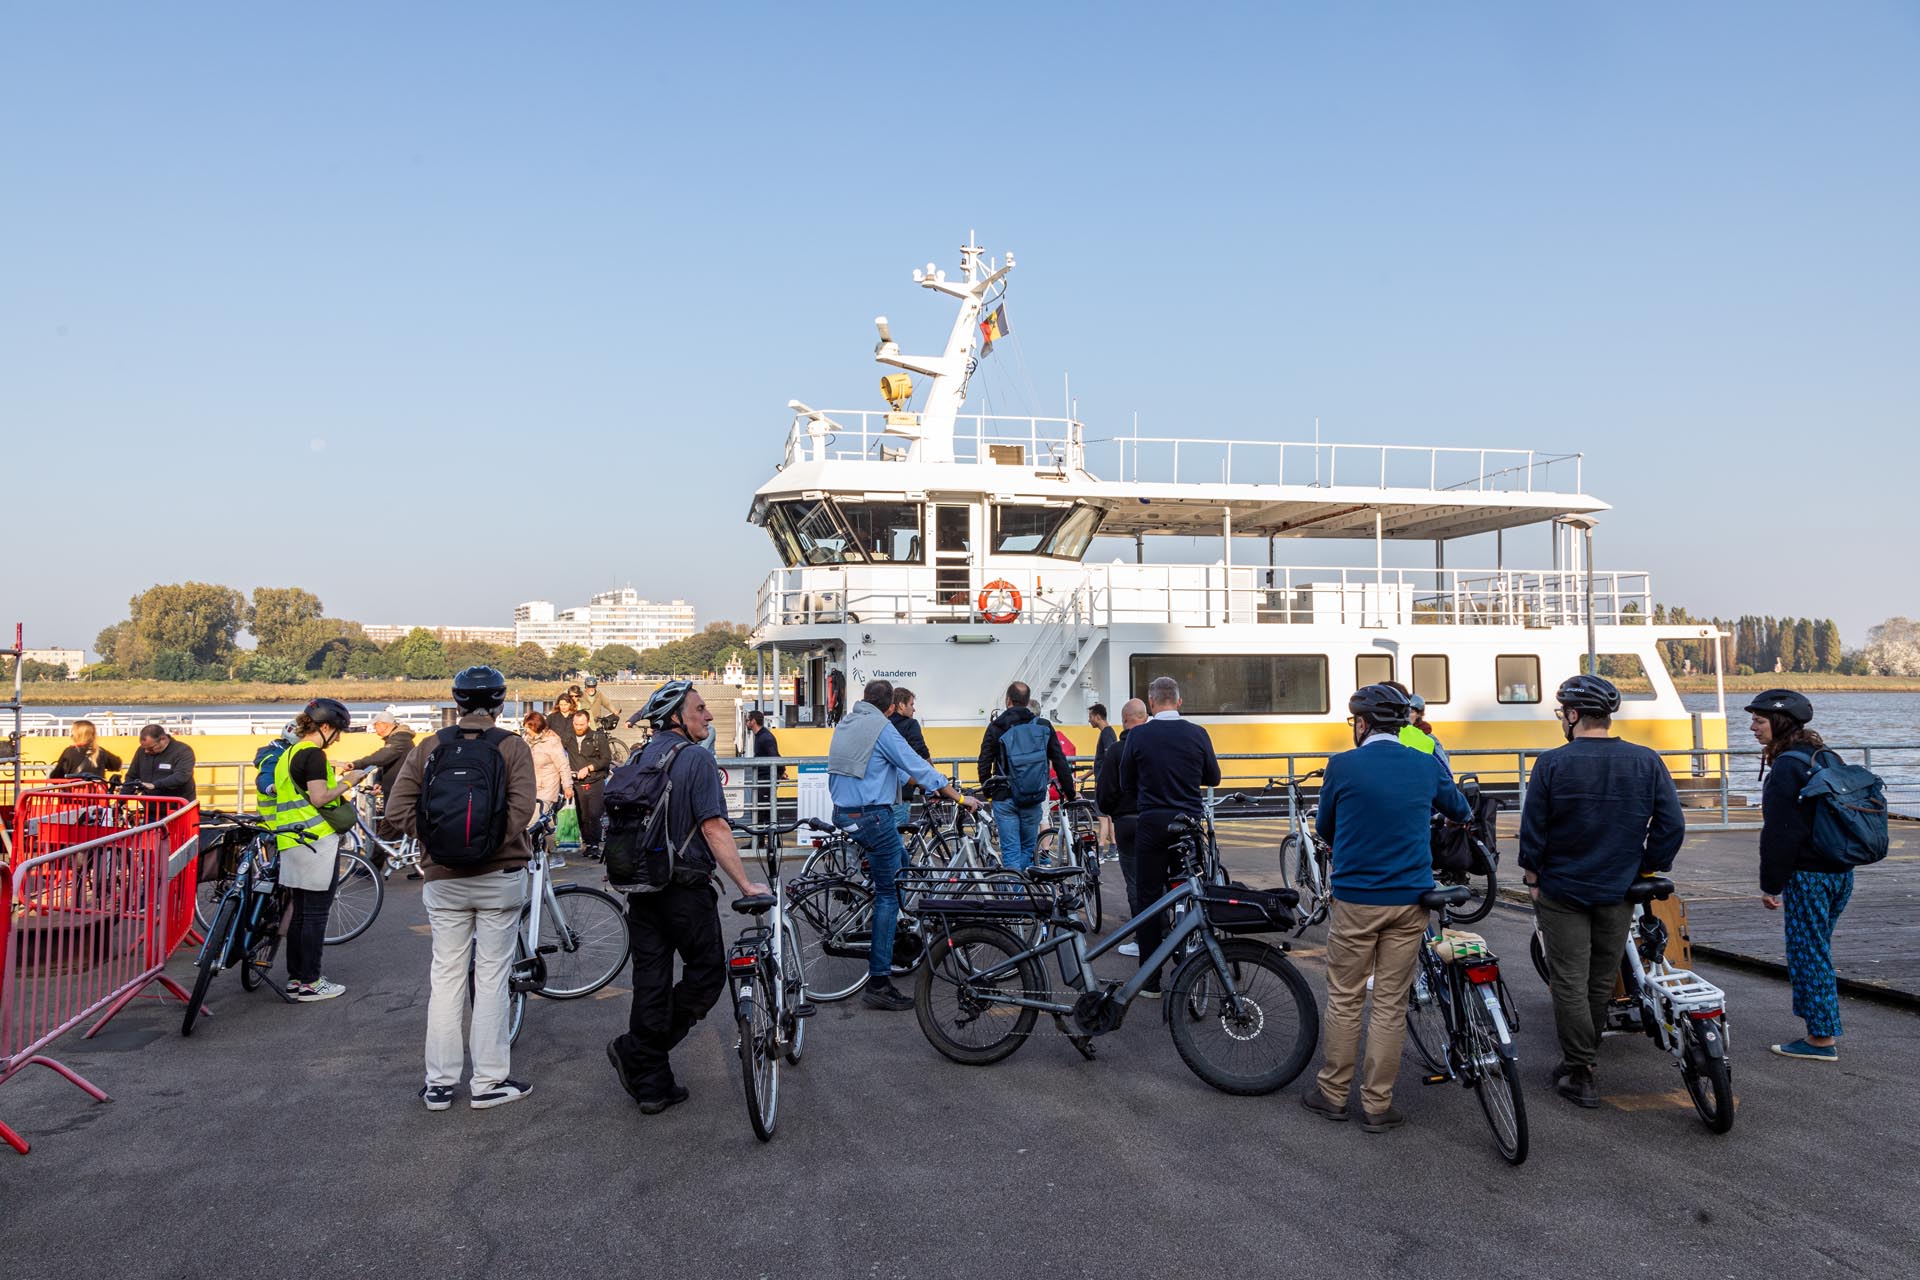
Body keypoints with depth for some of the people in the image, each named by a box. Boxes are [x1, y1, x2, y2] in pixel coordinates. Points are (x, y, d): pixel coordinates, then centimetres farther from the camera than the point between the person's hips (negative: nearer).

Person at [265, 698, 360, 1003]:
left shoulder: (288, 754, 17)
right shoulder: (313, 754, -13)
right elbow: (319, 798, -20)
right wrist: (346, 784, -6)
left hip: (292, 842, 9)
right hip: (317, 840, -9)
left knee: (300, 912, 15)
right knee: (316, 913, -3)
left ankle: (295, 977, 21)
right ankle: (310, 983, 1)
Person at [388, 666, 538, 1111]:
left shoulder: (429, 747, 3)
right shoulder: (513, 747, -5)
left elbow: (398, 806, -3)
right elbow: (521, 807, -17)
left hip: (445, 878, 2)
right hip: (499, 877, -2)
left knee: (445, 977, 11)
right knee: (491, 978, 5)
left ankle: (439, 1083, 17)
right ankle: (488, 1082, 12)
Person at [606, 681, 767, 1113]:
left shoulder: (637, 760, 10)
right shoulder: (696, 758, -12)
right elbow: (714, 827, -19)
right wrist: (746, 884, -17)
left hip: (641, 888, 7)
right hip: (685, 888, -7)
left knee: (650, 983, 11)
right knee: (706, 974, 8)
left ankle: (651, 1086, 15)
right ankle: (635, 1050, 5)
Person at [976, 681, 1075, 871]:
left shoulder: (996, 727, -2)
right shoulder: (1044, 727, 3)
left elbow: (984, 764, -3)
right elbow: (1060, 763, 4)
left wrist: (987, 790, 13)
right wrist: (1070, 793, 12)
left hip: (1005, 798, -2)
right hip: (1033, 800, 2)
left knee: (1010, 851, 1)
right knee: (1028, 848, 15)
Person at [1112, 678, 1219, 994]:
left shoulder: (1138, 735, -6)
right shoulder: (1197, 734, -2)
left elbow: (1126, 785, 2)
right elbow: (1213, 778, 10)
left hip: (1152, 824, -2)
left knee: (1149, 899, 5)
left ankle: (1151, 981, 6)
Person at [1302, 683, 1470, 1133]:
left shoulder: (1342, 766, -8)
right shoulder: (1427, 766, 0)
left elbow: (1325, 829, 6)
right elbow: (1462, 812, 20)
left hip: (1355, 900, -2)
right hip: (1409, 901, 2)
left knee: (1344, 999, 11)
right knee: (1391, 1004, 8)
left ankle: (1333, 1093, 21)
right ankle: (1377, 1105, 15)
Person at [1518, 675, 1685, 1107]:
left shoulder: (1552, 763, -12)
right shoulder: (1646, 763, -3)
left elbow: (1532, 830, -10)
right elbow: (1672, 825, -2)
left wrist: (1533, 879, 2)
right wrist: (1645, 871, 8)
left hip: (1561, 891, -3)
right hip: (1619, 894, 4)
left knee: (1570, 984, 3)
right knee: (1602, 982, 16)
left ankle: (1580, 1075, 4)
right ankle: (1580, 1061, 28)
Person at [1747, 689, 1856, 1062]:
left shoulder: (1786, 766, -16)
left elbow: (1780, 832, -18)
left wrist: (1771, 884, -12)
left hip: (1807, 875, -9)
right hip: (1840, 872, 10)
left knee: (1809, 953, -2)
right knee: (1816, 950, 18)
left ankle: (1822, 1038, 4)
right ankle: (1825, 1027, 26)